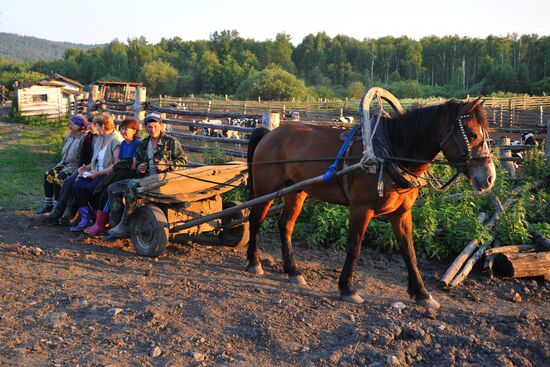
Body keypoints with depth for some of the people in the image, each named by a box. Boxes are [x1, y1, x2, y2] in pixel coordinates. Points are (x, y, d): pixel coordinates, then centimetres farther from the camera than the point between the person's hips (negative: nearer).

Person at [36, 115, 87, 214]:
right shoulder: (70, 136, 14)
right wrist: (61, 163, 9)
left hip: (75, 167, -10)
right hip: (64, 164, 10)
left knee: (59, 178, -26)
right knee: (48, 174, -4)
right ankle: (48, 205, 3)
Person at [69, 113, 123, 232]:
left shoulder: (116, 140, -12)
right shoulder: (100, 138, 17)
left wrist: (98, 173, -19)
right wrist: (87, 167, 7)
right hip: (98, 174, 8)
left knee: (89, 188, -27)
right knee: (77, 185, -15)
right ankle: (85, 219, -18)